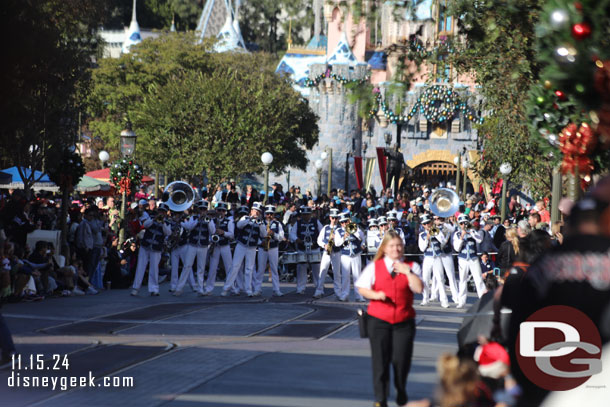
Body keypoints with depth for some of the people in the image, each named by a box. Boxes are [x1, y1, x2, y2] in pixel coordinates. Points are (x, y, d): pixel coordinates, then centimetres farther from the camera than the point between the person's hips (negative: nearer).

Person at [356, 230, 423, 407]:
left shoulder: (411, 267, 5)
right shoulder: (374, 267, 5)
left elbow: (418, 288, -8)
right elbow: (362, 288, 4)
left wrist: (407, 271, -13)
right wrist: (376, 295, -13)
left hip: (404, 321, 0)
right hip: (379, 319, 0)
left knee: (401, 358, 0)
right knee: (380, 359, -5)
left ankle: (401, 391, 29)